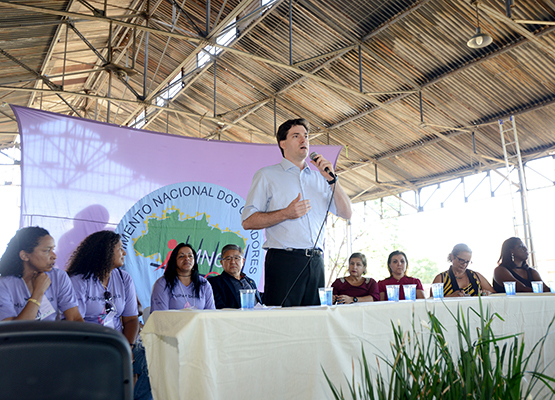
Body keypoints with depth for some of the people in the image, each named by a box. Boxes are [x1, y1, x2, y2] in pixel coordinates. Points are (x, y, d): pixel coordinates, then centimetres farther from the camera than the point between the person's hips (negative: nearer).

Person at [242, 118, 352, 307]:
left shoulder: (319, 177, 19)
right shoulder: (267, 175, 6)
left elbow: (346, 213, 13)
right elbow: (247, 221, -2)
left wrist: (331, 179, 2)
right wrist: (286, 214, -14)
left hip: (316, 262, 4)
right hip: (283, 261, -4)